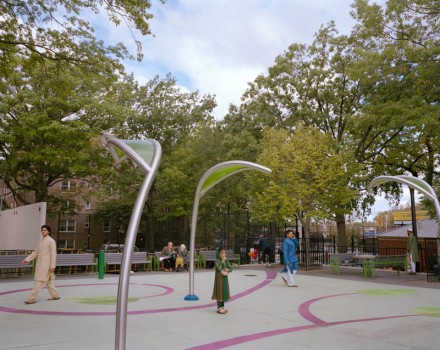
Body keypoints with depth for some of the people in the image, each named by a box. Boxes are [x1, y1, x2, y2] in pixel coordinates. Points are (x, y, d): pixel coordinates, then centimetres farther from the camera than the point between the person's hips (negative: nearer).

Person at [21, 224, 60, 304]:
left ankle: (32, 298, -5)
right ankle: (55, 295, 26)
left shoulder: (51, 241, -10)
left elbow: (53, 254, -13)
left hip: (46, 265, -8)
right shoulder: (40, 241, 13)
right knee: (48, 281, 15)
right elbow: (36, 252, 16)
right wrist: (27, 259, 5)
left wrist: (52, 266, -16)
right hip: (40, 264, 8)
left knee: (39, 281, -8)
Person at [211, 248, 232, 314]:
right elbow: (219, 268, -25)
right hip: (219, 278, -7)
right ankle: (219, 308, 1)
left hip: (225, 278, 7)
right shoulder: (217, 261, -10)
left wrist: (227, 270, -14)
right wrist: (222, 261, -22)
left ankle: (222, 306, 21)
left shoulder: (226, 260, 8)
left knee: (224, 292, 11)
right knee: (219, 292, -5)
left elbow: (231, 268, 7)